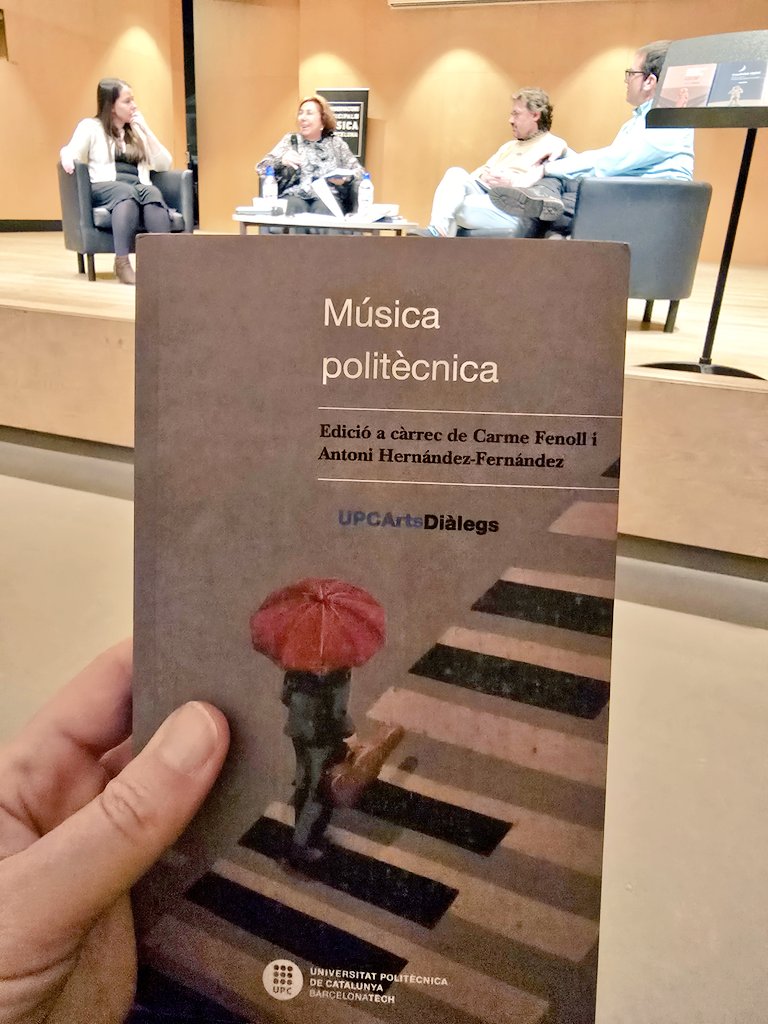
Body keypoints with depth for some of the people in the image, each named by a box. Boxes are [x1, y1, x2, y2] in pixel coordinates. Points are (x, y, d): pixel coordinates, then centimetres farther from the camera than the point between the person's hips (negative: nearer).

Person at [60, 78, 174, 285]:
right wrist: (68, 160, -23)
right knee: (127, 192, -38)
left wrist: (146, 130, 8)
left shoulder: (138, 130, 24)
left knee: (153, 192, -34)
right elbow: (70, 152, 1)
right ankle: (122, 262, -46)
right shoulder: (91, 126, 13)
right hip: (104, 187, -3)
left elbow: (164, 165, 15)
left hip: (138, 187, 3)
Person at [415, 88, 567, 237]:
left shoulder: (553, 145, 6)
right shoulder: (510, 145, 32)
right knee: (456, 173, -20)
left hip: (514, 210, -7)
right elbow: (483, 170, 22)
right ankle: (437, 230, -39)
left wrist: (511, 182, -21)